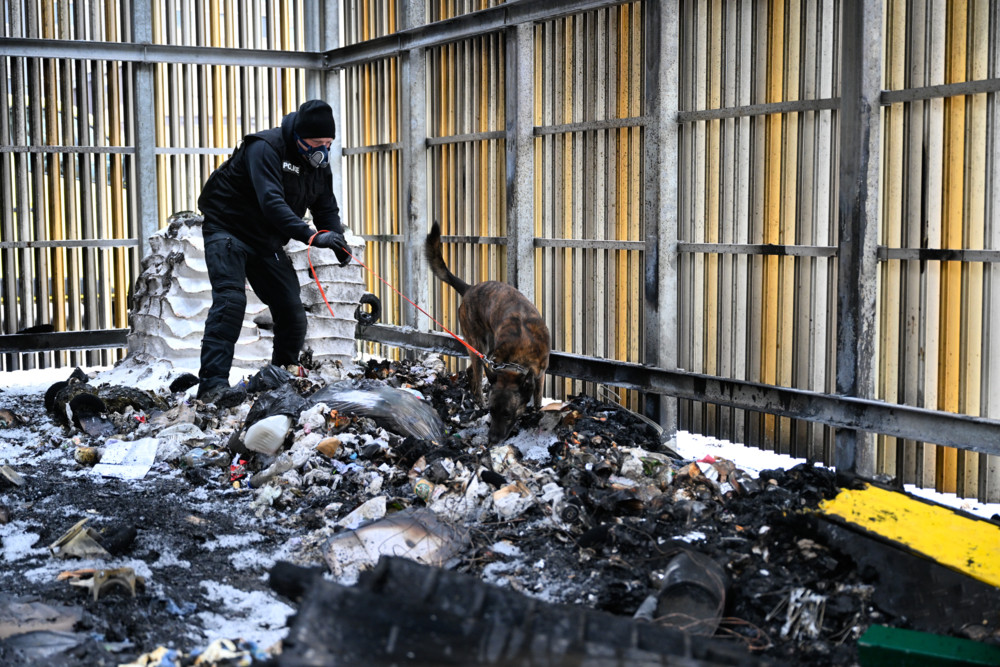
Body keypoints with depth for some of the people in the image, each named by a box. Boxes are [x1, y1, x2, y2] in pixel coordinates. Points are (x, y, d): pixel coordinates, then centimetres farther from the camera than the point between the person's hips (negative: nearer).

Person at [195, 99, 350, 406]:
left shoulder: (318, 164, 1)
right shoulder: (266, 148, -24)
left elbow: (327, 209, 4)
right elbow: (271, 203, -36)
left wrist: (338, 243, -18)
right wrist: (311, 236, -47)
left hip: (267, 242, 7)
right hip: (228, 230, -7)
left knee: (292, 310, 2)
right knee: (230, 300, -24)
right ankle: (213, 383, -30)